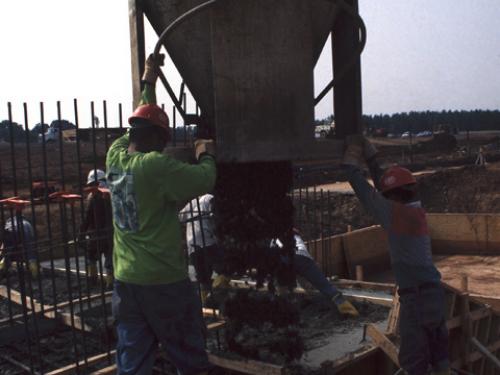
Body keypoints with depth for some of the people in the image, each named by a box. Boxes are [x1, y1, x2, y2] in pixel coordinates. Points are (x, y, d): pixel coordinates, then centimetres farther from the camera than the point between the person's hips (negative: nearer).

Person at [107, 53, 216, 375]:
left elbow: (141, 124, 18)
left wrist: (148, 81, 28)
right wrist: (206, 155, 5)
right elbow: (204, 181, -16)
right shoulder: (156, 166, -17)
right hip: (164, 282, -6)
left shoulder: (115, 158, 3)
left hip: (125, 281, 7)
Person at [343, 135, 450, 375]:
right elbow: (384, 183, 15)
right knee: (438, 349, 18)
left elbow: (369, 197, -16)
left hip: (416, 295, -9)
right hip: (433, 291, 9)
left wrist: (351, 165, -7)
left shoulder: (401, 214, -17)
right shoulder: (415, 210, 7)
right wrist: (370, 157, 16)